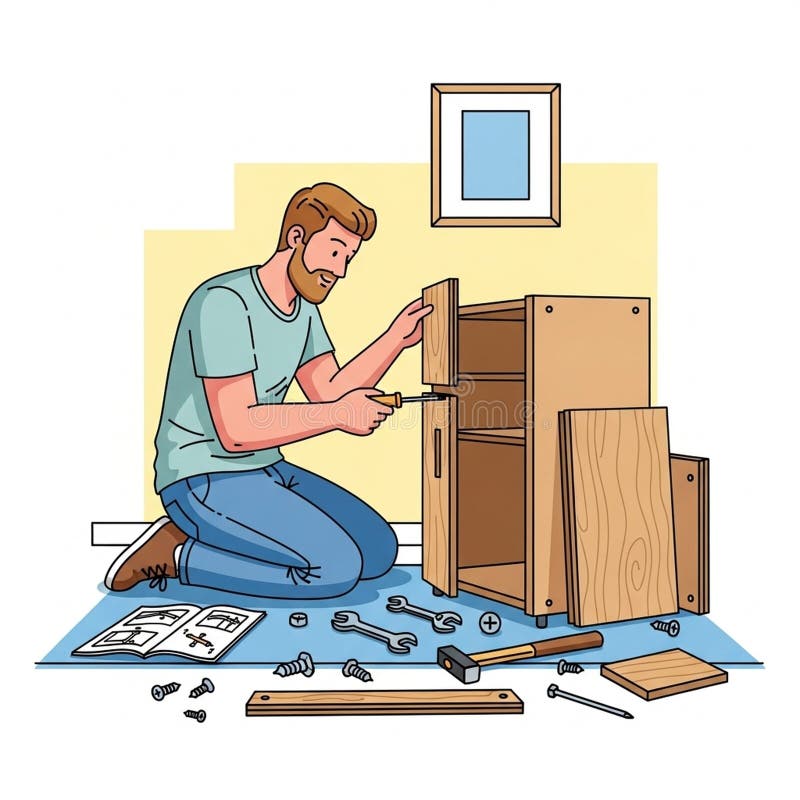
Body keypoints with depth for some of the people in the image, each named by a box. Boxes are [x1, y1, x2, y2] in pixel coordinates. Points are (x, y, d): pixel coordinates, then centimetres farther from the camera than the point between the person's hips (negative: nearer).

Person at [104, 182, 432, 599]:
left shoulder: (304, 305, 7)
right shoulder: (226, 302, -21)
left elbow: (329, 393, 5)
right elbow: (236, 430, -25)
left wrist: (396, 338, -3)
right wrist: (337, 415, -22)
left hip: (266, 470, 9)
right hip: (207, 483, -9)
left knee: (379, 550, 6)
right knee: (337, 568, -19)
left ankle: (202, 539, 8)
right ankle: (176, 556, -4)